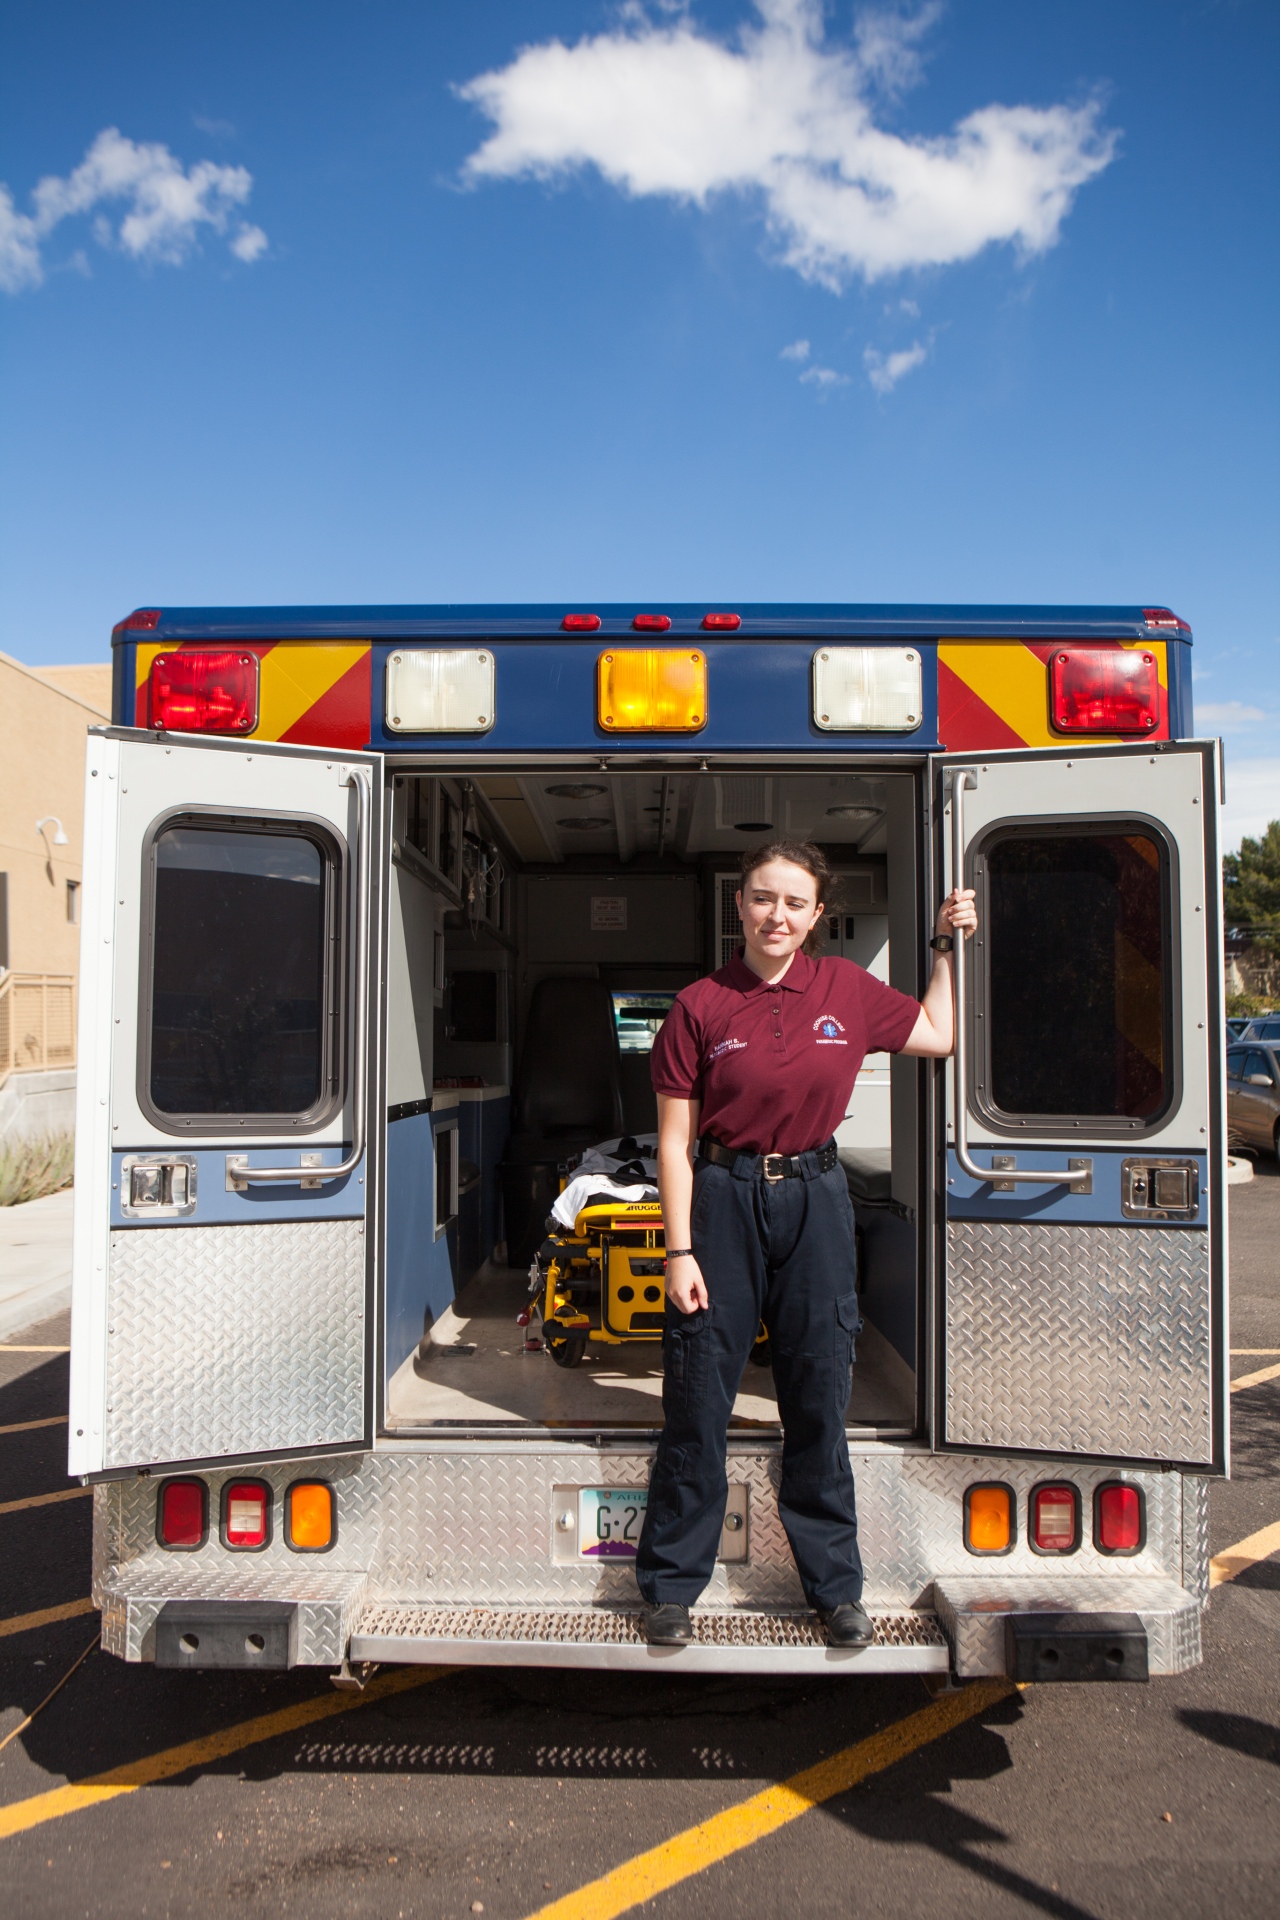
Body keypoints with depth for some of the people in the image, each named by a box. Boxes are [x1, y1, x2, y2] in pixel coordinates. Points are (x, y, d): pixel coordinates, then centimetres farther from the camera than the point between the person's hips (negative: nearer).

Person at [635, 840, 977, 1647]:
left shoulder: (847, 990, 3)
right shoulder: (700, 1006, -5)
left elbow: (940, 1036, 17)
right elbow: (676, 1140, -5)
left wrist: (948, 946, 11)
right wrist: (681, 1250, -9)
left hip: (815, 1201, 2)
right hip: (722, 1202, -2)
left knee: (821, 1399, 10)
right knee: (697, 1404, 4)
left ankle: (836, 1586, 27)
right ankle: (671, 1586, 22)